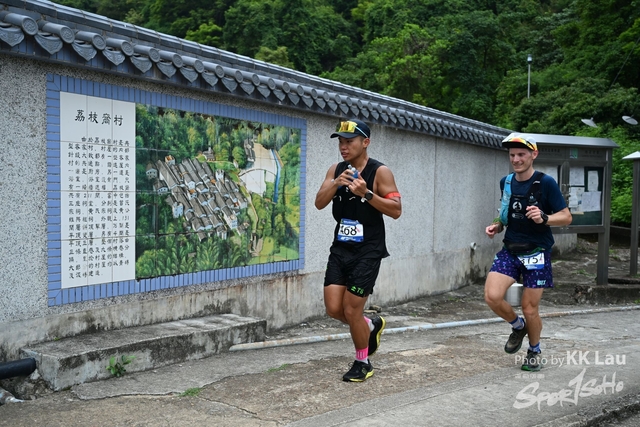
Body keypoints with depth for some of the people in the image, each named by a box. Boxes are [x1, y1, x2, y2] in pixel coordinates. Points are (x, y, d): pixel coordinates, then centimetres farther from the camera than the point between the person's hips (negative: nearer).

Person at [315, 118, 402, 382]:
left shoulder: (380, 172, -9)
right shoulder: (335, 170, 6)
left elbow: (396, 210, -13)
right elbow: (319, 203, -3)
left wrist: (366, 193, -24)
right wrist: (336, 184, -20)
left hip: (367, 251, -5)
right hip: (340, 248, 5)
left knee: (351, 310, -3)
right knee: (333, 308, 2)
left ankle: (362, 363, 20)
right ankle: (371, 326, 33)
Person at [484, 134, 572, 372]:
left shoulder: (546, 183, -9)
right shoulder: (506, 182, 7)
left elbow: (566, 217, -8)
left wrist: (544, 218, -27)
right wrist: (497, 226, 2)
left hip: (536, 253, -4)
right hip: (509, 250, 4)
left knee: (530, 309, 1)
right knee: (492, 296, -15)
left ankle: (534, 352, 30)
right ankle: (518, 326, 17)